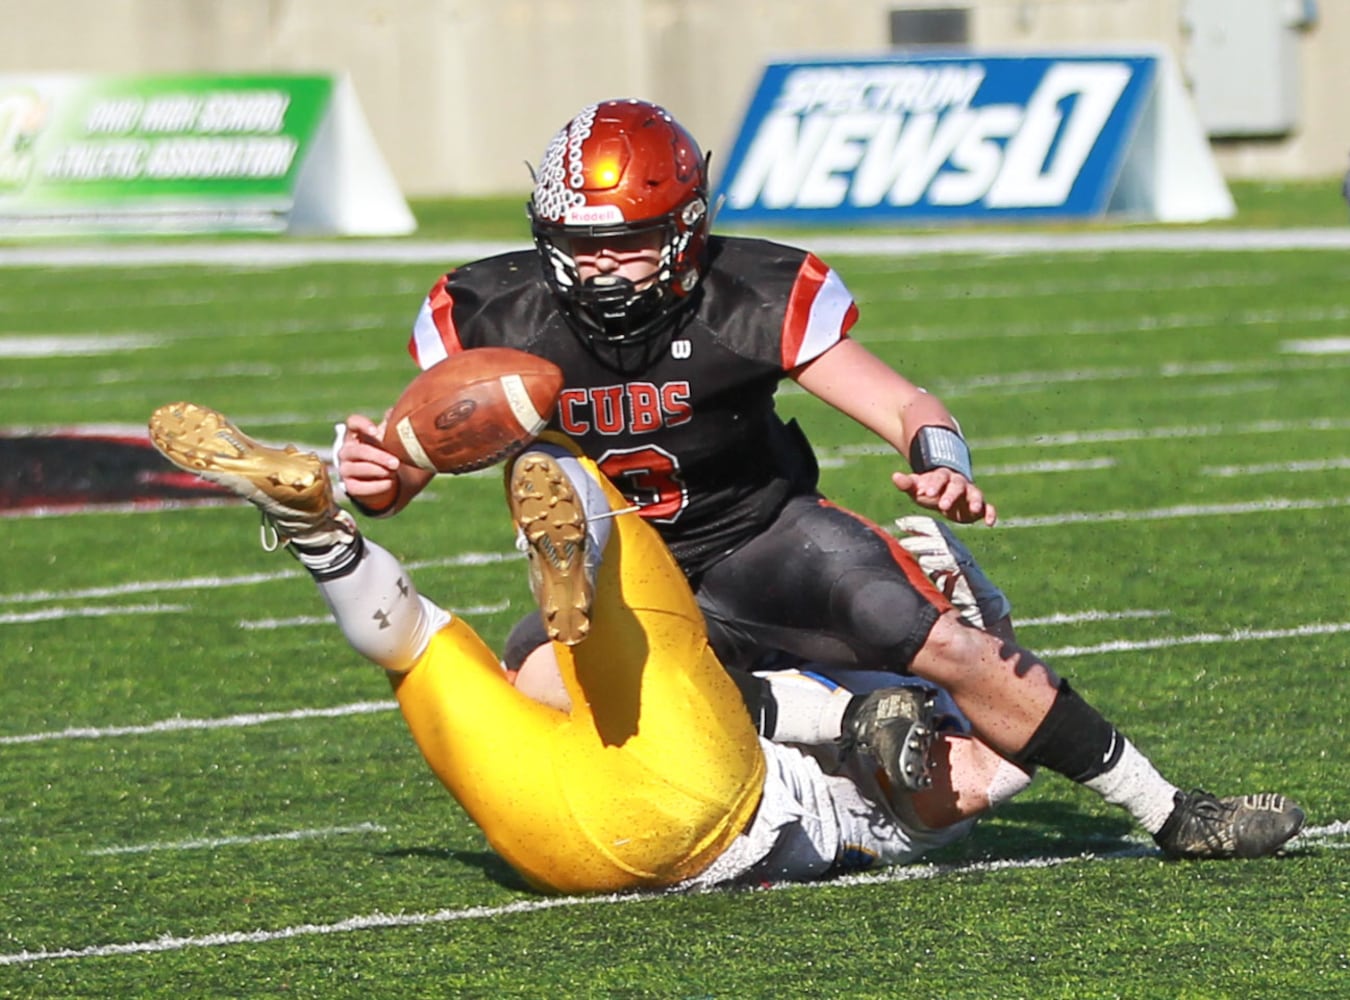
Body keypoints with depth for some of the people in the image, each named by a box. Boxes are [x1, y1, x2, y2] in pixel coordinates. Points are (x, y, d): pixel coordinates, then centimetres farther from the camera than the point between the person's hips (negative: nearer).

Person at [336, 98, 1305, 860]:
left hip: (764, 539, -1)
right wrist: (375, 476, -31)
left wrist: (944, 469, -40)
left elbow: (909, 408, -17)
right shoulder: (496, 318, -16)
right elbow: (411, 467, -5)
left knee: (951, 648, -20)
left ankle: (1170, 813, -4)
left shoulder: (751, 300, -20)